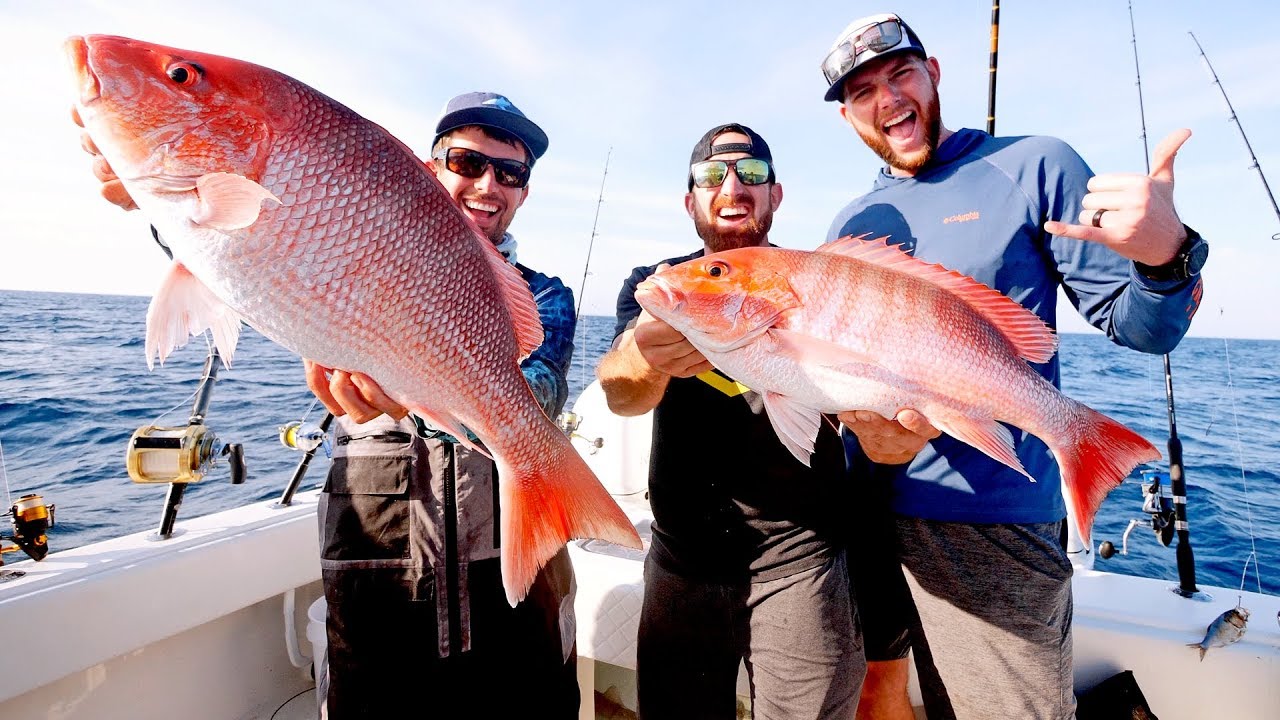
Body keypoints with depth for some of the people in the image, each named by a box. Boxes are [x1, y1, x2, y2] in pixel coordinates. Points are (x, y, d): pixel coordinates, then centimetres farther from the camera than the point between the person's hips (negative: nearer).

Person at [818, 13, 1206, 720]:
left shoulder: (1034, 165, -2)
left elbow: (1138, 326, -5)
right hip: (863, 503, 5)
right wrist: (861, 414, -11)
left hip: (990, 515, -4)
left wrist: (1167, 253, -26)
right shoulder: (850, 224, 10)